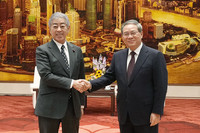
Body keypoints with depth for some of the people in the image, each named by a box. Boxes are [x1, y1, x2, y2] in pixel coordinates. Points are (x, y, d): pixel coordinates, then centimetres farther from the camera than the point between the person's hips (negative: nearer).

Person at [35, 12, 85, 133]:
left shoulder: (77, 50, 11)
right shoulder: (42, 50, -3)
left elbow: (81, 78, 14)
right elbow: (46, 76, -15)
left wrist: (82, 104, 12)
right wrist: (71, 83, -19)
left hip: (73, 106, 4)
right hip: (50, 107, -4)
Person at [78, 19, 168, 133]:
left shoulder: (155, 56, -8)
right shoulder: (118, 56, 8)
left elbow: (161, 87, -9)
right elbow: (109, 76, 8)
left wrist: (157, 112, -12)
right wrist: (91, 84, -9)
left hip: (146, 115, -4)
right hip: (124, 115, 5)